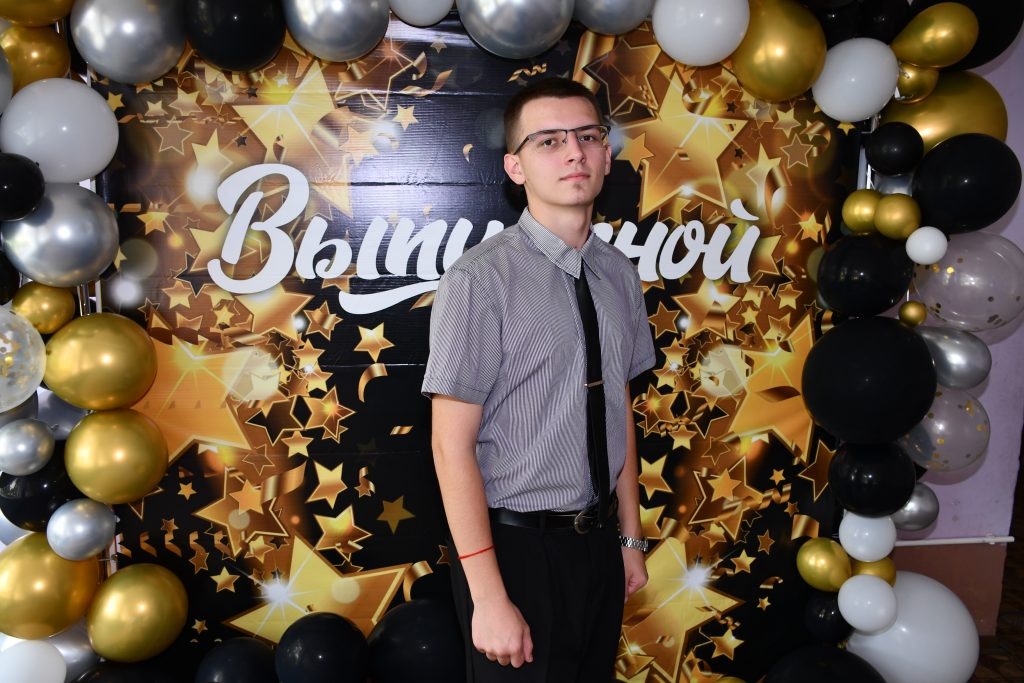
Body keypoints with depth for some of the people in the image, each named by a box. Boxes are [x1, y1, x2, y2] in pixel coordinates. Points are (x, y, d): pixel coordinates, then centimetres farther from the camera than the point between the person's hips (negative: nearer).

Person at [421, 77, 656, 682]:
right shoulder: (480, 280, -18)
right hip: (516, 544, -5)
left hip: (598, 541, 6)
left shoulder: (619, 274, 2)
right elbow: (452, 447, -17)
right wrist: (489, 598, -16)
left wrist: (630, 538, 13)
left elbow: (620, 411, 9)